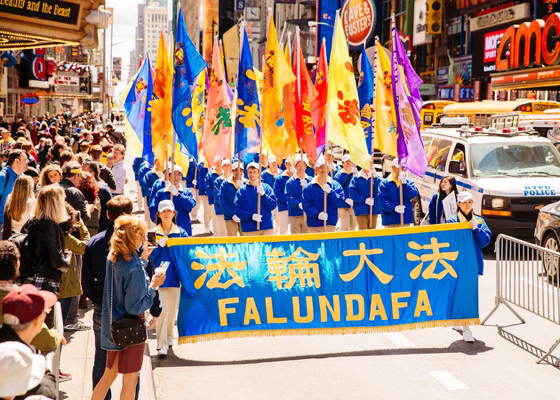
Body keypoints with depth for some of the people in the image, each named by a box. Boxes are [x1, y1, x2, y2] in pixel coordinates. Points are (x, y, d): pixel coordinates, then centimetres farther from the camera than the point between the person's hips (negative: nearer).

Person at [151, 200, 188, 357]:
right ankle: (161, 344, -9)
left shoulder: (181, 233, 5)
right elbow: (148, 256, -3)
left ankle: (168, 337, 33)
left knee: (172, 310, 11)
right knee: (162, 310, -12)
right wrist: (160, 245, -17)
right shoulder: (153, 233, 1)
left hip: (175, 277, 2)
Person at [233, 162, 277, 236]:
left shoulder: (266, 188, 8)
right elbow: (238, 209, -1)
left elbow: (272, 206, 0)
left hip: (266, 229, 0)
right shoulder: (242, 190, 6)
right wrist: (251, 216, -16)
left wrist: (263, 194, -14)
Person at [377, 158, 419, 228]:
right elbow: (382, 200, -8)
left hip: (405, 219, 2)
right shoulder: (384, 183, 3)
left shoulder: (409, 182, 10)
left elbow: (413, 195, -7)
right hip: (390, 220, -2)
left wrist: (404, 183, -19)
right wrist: (394, 207, -22)